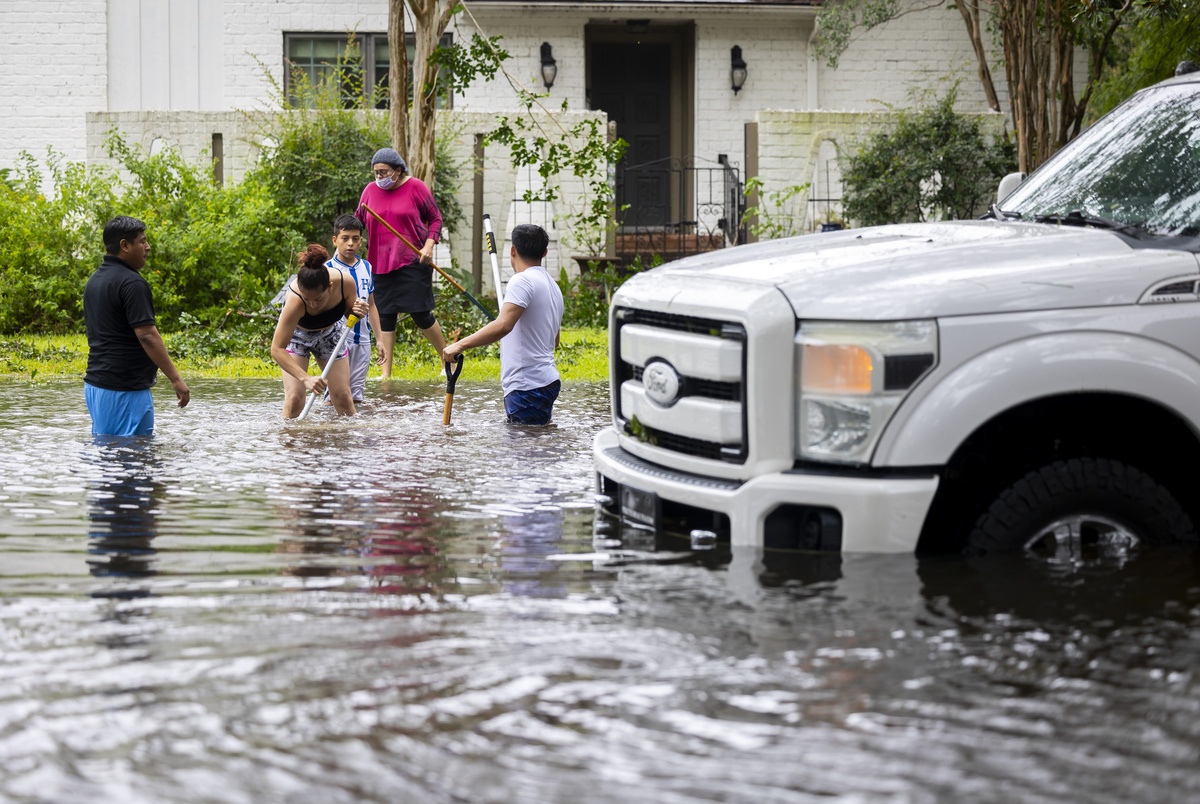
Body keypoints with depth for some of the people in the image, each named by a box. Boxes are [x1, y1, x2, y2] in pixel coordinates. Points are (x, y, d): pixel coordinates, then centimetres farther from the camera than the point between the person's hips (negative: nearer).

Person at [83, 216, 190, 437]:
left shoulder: (94, 280, 14)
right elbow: (147, 335, -21)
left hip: (95, 383, 10)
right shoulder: (131, 283, -16)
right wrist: (175, 379, -19)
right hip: (125, 389, -10)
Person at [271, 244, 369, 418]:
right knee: (294, 398, -16)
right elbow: (276, 349, -41)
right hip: (296, 333, -3)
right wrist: (305, 378, -50)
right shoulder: (295, 300, -42)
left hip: (330, 332, 3)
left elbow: (350, 313, -9)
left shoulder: (345, 281, -32)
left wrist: (358, 311, -33)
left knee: (342, 396, 2)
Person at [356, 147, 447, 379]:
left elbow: (435, 218, 2)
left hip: (413, 262, -4)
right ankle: (385, 373, 9)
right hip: (381, 263, 4)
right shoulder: (370, 191, 7)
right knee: (385, 317, 4)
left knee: (421, 314, -4)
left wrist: (429, 245, -10)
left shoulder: (416, 187, -3)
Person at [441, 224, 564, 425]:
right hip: (546, 383, 10)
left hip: (528, 387, -10)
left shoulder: (522, 280, -12)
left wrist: (460, 345, -29)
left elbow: (502, 326, -28)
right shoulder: (553, 286, 18)